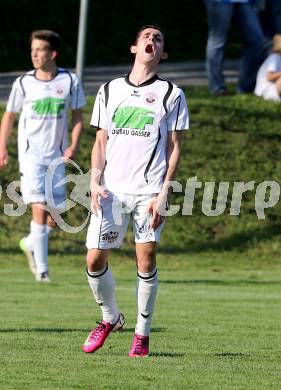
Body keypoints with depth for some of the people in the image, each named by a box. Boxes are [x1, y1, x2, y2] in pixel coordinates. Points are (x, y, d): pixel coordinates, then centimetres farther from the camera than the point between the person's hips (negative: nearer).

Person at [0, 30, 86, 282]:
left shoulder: (70, 81, -1)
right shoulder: (23, 83, -1)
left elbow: (77, 118, 6)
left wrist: (73, 146, -8)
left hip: (57, 157, 2)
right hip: (31, 154, -2)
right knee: (40, 208, -15)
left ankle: (31, 244, 34)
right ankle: (42, 268, -9)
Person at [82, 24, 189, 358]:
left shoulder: (171, 94, 5)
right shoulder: (109, 91, 13)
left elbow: (174, 147, 3)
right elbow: (100, 142, 14)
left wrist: (163, 193, -6)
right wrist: (95, 181, 0)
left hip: (149, 192, -2)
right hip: (111, 190, 2)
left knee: (146, 261, -4)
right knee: (95, 259, -3)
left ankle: (142, 334, 8)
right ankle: (110, 318, 21)